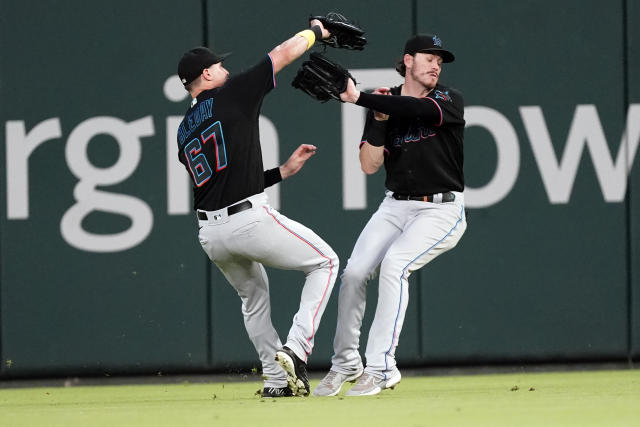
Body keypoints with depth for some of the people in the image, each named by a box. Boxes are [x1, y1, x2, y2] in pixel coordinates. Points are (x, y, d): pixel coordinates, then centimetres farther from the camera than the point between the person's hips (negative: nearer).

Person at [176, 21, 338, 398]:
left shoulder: (184, 133, 18)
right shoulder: (231, 95, -1)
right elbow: (285, 53, 4)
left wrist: (283, 171, 25)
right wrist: (315, 31, 23)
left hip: (211, 233, 7)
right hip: (250, 220, -7)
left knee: (254, 295, 29)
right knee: (325, 262, 10)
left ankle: (277, 379, 23)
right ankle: (296, 348, -5)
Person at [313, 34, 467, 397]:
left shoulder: (450, 101, -5)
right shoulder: (385, 105, 5)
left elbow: (419, 109, -29)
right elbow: (370, 165, -3)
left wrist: (359, 98, -34)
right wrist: (379, 118, -15)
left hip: (441, 209, -4)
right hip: (396, 206, 4)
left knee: (394, 264, -26)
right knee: (354, 272, -11)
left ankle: (381, 367, -25)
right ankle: (345, 364, 7)